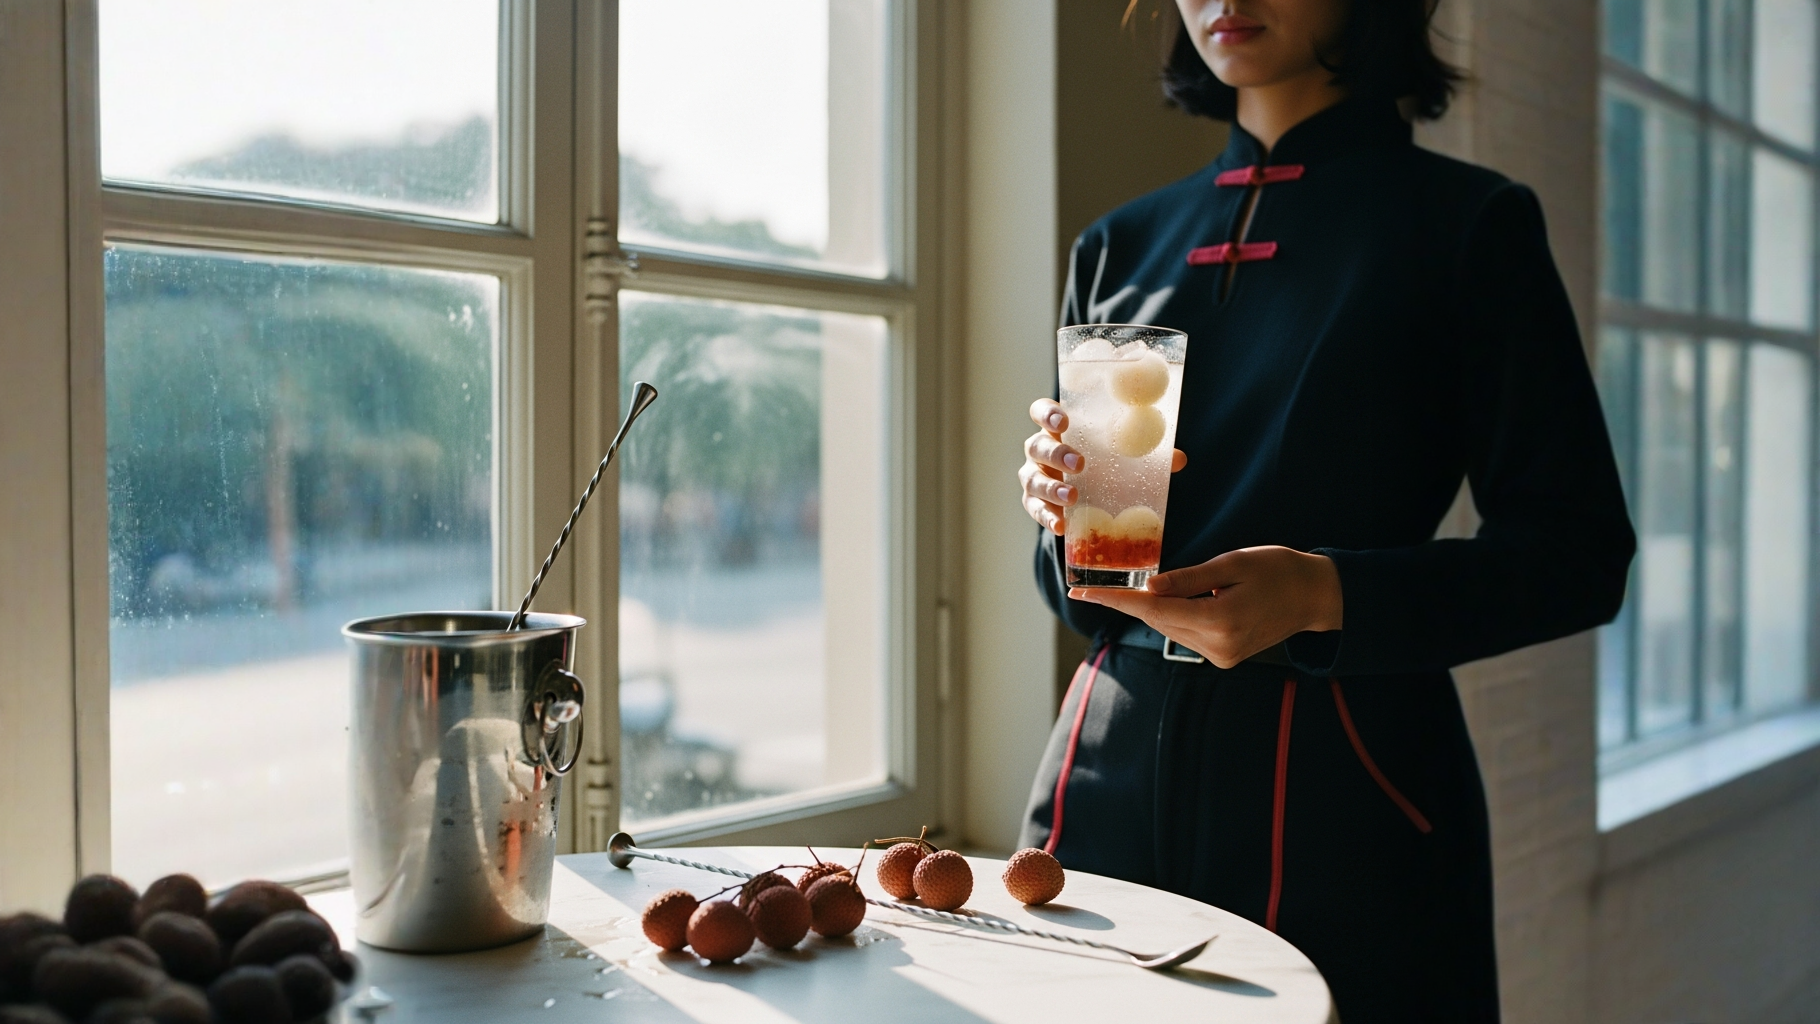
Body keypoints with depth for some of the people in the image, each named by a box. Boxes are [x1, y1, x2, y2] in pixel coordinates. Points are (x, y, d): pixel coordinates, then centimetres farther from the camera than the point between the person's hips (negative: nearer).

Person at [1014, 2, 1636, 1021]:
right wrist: (1071, 518, -8)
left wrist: (1324, 595, -20)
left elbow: (1579, 554, -5)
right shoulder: (1120, 245, 12)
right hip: (1113, 763, 4)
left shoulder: (1466, 221, 0)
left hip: (1348, 782, -3)